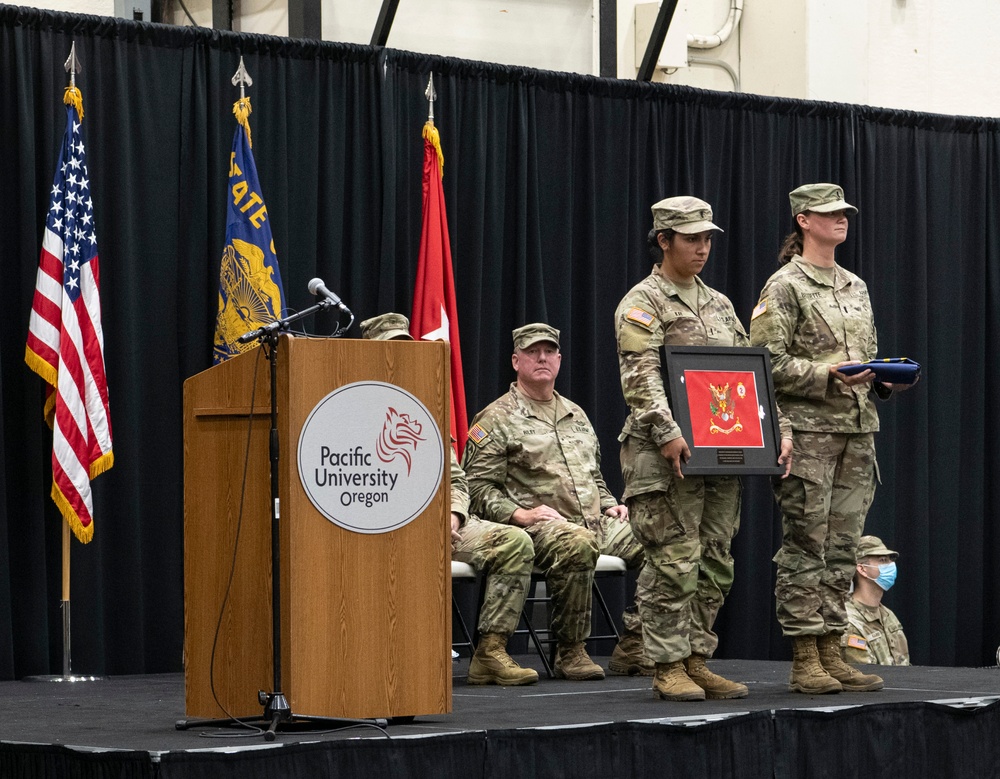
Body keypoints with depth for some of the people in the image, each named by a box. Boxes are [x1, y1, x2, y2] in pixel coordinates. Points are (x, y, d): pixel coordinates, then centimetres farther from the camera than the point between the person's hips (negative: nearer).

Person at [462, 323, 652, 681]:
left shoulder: (576, 415, 25)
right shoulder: (496, 419, 3)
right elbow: (479, 488, -5)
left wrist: (610, 505, 14)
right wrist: (520, 514, -18)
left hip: (596, 522, 7)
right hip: (539, 526, -7)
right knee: (576, 543, -40)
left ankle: (633, 646, -11)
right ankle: (570, 652, -27)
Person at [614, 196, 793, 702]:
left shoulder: (719, 305, 20)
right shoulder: (641, 303, -3)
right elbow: (640, 379, -15)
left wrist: (778, 428, 5)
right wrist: (667, 434, -28)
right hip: (666, 456, -7)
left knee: (714, 564, 7)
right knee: (674, 564, -8)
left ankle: (697, 662, 14)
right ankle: (669, 668, -3)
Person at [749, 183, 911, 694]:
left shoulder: (856, 287, 18)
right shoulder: (785, 286, -5)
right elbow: (768, 362, -11)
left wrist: (884, 378, 4)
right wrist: (828, 376, -20)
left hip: (858, 429, 7)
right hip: (808, 429, -7)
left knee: (842, 548, 7)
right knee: (805, 548, -6)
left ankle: (831, 654, 11)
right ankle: (805, 662, -3)